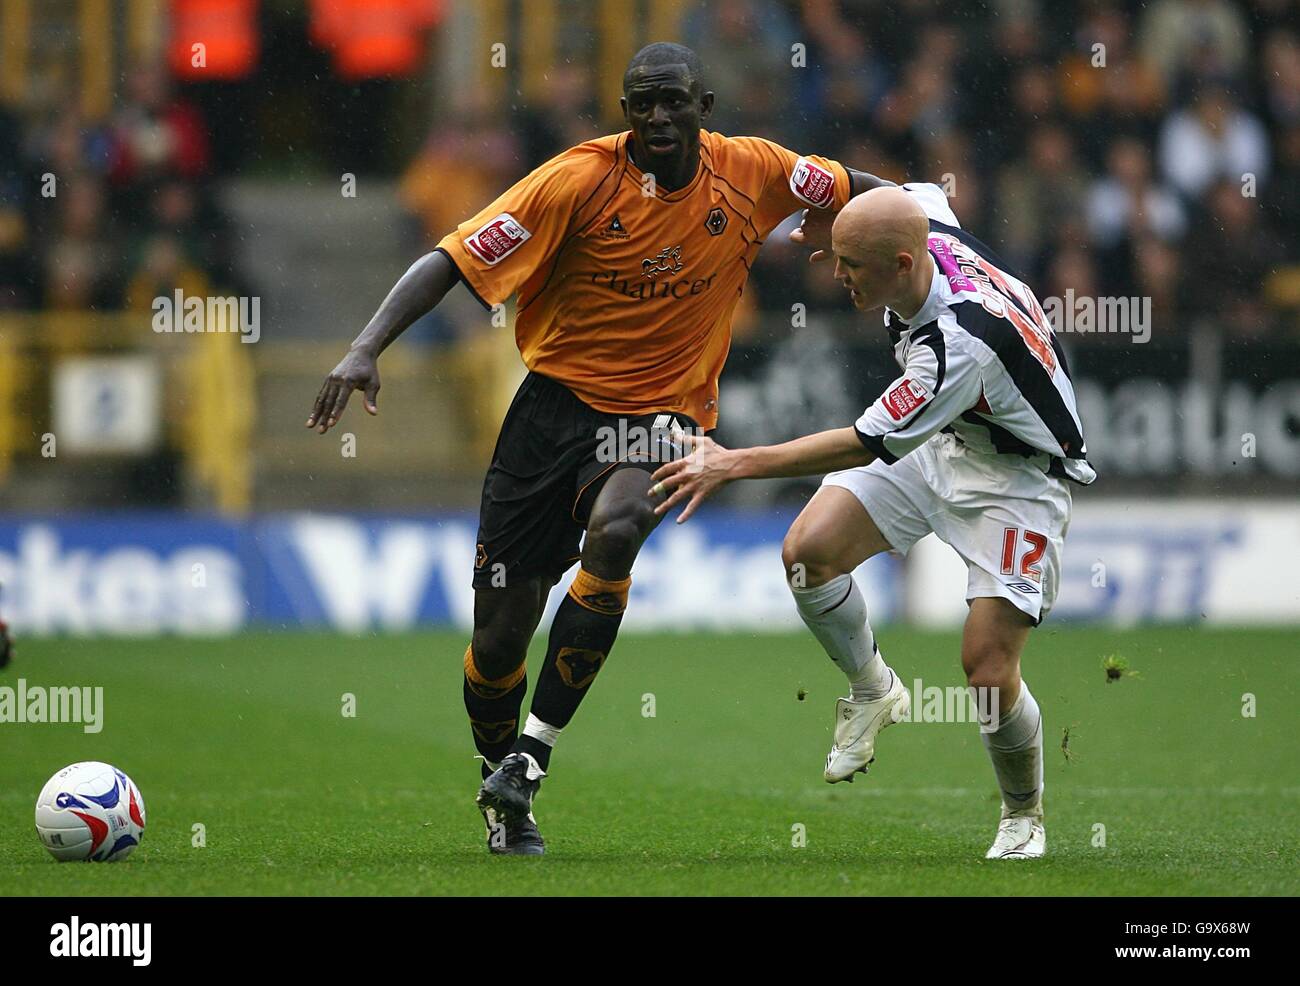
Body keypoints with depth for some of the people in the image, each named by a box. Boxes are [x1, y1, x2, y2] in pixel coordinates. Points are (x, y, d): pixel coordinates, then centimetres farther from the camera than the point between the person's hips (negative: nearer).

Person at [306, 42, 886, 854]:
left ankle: (532, 753, -25)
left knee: (614, 533, -34)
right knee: (500, 637, -2)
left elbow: (849, 191, 19)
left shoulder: (752, 173, -4)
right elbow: (454, 261, -15)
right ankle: (504, 809, 25)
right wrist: (368, 348, -25)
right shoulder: (582, 179, -12)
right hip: (557, 399, 0)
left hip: (660, 416, 0)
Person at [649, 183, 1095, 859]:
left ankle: (1024, 816, 11)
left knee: (987, 661, -16)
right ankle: (873, 691, 13)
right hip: (942, 442, 8)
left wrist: (735, 464, -27)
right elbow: (928, 194, 11)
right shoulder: (928, 224, -17)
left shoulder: (962, 343, -39)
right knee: (808, 550, -13)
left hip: (1019, 474, -8)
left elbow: (867, 445, -31)